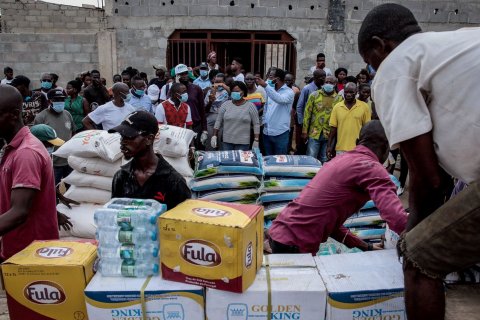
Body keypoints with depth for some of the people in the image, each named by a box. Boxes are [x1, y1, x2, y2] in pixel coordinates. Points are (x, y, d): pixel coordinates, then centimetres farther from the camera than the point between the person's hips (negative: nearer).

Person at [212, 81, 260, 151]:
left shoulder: (250, 106, -1)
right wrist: (214, 136, 2)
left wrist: (256, 141, -5)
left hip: (243, 143, -2)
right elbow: (218, 121, 8)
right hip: (226, 141, 2)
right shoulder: (225, 105, 4)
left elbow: (256, 124, 0)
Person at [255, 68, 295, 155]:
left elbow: (280, 99, -30)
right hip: (267, 132, 6)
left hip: (280, 133, -6)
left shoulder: (289, 92, -8)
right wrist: (264, 121, 5)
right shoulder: (271, 90, 11)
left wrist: (265, 86, -36)